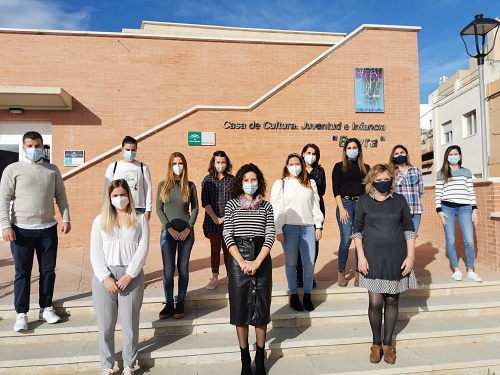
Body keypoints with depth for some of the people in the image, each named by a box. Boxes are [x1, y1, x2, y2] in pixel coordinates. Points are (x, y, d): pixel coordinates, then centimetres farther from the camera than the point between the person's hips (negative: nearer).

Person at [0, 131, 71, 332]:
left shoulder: (53, 170, 7)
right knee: (22, 272, 6)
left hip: (48, 228, 3)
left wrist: (66, 219, 0)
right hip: (22, 229, -2)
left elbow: (61, 196, 8)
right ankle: (21, 313, 17)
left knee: (48, 270, 9)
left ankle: (46, 308, 23)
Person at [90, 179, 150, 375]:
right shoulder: (100, 220, 8)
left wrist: (129, 275, -12)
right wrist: (105, 277, -10)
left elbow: (142, 250, -3)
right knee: (105, 323, 8)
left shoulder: (140, 219, 5)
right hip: (104, 276, 1)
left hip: (132, 275, -1)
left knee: (130, 322, 6)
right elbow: (95, 252, 1)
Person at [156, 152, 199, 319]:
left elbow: (195, 209, 3)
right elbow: (159, 209, 0)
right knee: (168, 269, 0)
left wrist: (188, 229, -7)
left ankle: (180, 303, 17)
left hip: (186, 233, 0)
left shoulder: (190, 186, 2)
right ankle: (169, 304, 13)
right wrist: (170, 229, -9)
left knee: (183, 268, 6)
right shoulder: (163, 185, 2)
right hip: (167, 232, 0)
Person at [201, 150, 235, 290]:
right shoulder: (207, 180, 3)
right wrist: (214, 217, -11)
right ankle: (214, 277, 18)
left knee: (228, 249, 4)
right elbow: (205, 202, -2)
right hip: (212, 220, 0)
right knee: (215, 249, 8)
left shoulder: (232, 179, 3)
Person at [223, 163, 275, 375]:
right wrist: (242, 262, -14)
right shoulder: (232, 205, 4)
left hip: (262, 259, 1)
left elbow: (270, 236, -1)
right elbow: (228, 235, -4)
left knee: (262, 306, 7)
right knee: (240, 306, 6)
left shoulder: (266, 206, 6)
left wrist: (256, 262, -14)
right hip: (238, 259, -1)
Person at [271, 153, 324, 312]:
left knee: (309, 264, 1)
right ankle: (294, 296, 20)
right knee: (291, 263, 6)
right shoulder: (280, 184, 3)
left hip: (308, 228, 2)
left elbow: (316, 205, 12)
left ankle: (307, 296, 18)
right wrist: (278, 230, -6)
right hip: (289, 227, -2)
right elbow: (276, 209, -1)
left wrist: (318, 226, 7)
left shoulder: (310, 183, 14)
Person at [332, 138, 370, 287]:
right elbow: (336, 189, 1)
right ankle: (341, 273, 6)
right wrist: (341, 209, -9)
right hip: (346, 203, -3)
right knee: (346, 240, -9)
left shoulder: (365, 167, 15)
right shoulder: (339, 167, 8)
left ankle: (358, 273, 11)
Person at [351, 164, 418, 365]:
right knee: (375, 302, -3)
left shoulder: (400, 200, 2)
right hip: (373, 258, -1)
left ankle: (387, 344, 26)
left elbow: (409, 229, 4)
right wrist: (361, 256, -5)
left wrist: (410, 256, -2)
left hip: (396, 258, 1)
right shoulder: (364, 201, -1)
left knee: (392, 301, 9)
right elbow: (357, 229, 2)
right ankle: (376, 343, 20)